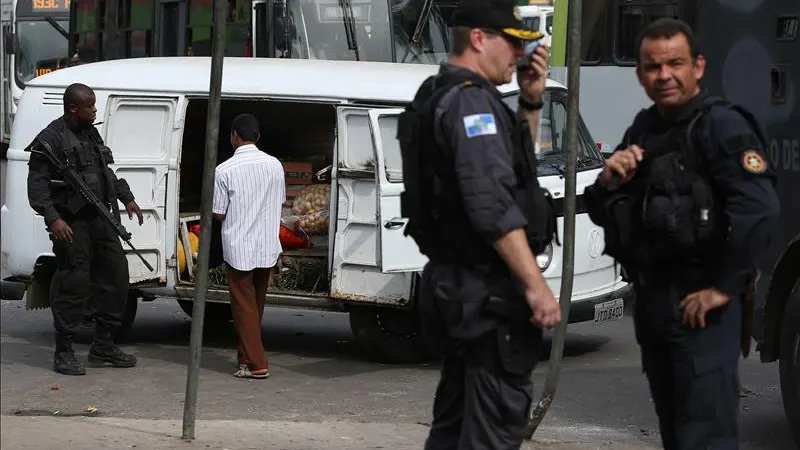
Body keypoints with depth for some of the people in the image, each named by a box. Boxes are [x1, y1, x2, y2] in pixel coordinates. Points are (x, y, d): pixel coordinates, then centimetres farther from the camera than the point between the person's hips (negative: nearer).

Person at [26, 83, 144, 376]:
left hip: (99, 219, 9)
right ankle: (63, 354, 0)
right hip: (71, 222, -9)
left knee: (115, 276, 10)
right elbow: (37, 184, -14)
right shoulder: (51, 139, -10)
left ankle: (103, 346, 21)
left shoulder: (91, 134, 16)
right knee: (74, 283, -9)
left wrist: (126, 198, 24)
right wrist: (53, 218, -24)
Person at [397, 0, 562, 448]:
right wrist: (537, 286, -25)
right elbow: (493, 208, -25)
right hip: (490, 292, -11)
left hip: (456, 283, 11)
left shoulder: (442, 96, 17)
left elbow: (515, 165, 26)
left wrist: (531, 103, 13)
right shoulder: (472, 101, -15)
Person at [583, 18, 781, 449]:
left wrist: (724, 288, -20)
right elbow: (600, 213, 19)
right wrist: (608, 183, -4)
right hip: (652, 299, 9)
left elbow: (759, 209, -24)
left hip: (699, 305, -9)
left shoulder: (720, 125, -11)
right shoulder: (643, 129, 16)